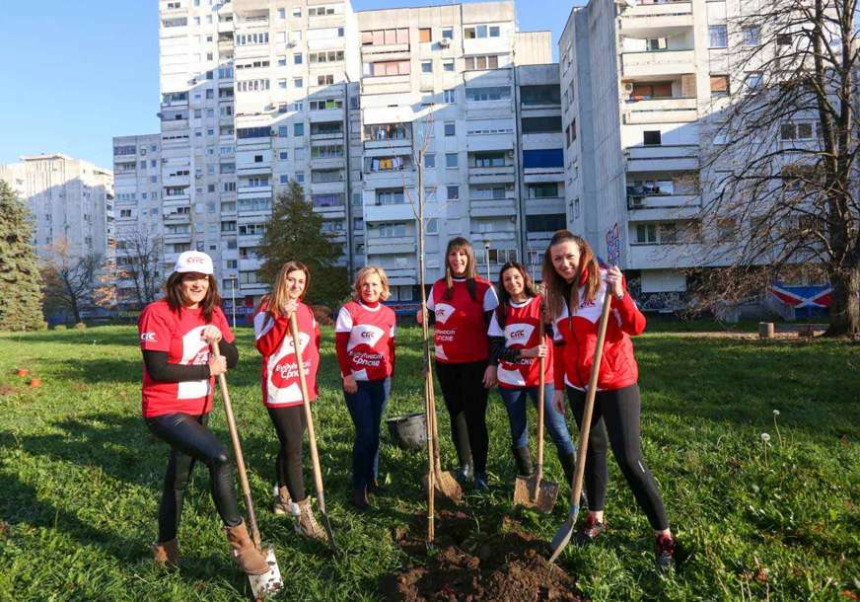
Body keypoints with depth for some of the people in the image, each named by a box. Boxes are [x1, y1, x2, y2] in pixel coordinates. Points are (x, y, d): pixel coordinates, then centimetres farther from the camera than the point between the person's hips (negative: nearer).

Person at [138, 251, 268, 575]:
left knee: (178, 477, 21)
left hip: (198, 409, 7)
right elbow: (158, 369, -22)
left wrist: (220, 339, -17)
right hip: (166, 411, -7)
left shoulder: (213, 314, 3)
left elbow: (232, 360, 3)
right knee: (219, 458, -24)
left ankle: (165, 548, 41)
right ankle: (238, 538, -8)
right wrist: (206, 370, -17)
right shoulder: (158, 313, -16)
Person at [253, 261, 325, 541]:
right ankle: (304, 516, -4)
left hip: (303, 389, 7)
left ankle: (283, 498, 36)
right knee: (293, 449, -8)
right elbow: (264, 347, -20)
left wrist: (313, 378, 14)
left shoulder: (306, 311, 11)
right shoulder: (267, 310, -7)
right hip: (279, 390, -7)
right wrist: (283, 319, -29)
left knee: (289, 445, 18)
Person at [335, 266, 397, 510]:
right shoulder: (349, 310, -5)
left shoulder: (389, 314, 6)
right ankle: (358, 488, 7)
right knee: (365, 433, -5)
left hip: (381, 380, 4)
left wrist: (391, 375, 9)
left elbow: (390, 347, 12)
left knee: (374, 432, 12)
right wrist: (347, 375, -11)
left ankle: (372, 479, 28)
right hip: (356, 380, -4)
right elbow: (340, 344, -7)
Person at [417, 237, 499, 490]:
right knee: (456, 414, 13)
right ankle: (464, 465, 28)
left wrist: (492, 364, -13)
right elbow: (433, 320, 18)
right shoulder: (438, 287, 6)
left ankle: (481, 471, 12)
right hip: (446, 363, 5)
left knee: (475, 416, -1)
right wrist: (424, 318, -6)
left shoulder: (484, 288, -7)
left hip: (475, 363, -5)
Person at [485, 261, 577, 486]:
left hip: (541, 377, -3)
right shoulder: (500, 312, 2)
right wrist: (526, 352, -17)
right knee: (518, 434, 12)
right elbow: (496, 349, -4)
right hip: (510, 381, 3)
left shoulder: (542, 303, -5)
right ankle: (527, 481, 29)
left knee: (559, 432, -6)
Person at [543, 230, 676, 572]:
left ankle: (663, 535, 9)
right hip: (579, 387, 6)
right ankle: (596, 518, 32)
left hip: (617, 384, -5)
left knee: (630, 459, -6)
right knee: (592, 450, 16)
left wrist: (620, 294, -34)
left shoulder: (604, 282, -12)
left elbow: (637, 327, -19)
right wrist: (559, 385, 13)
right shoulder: (557, 294, 5)